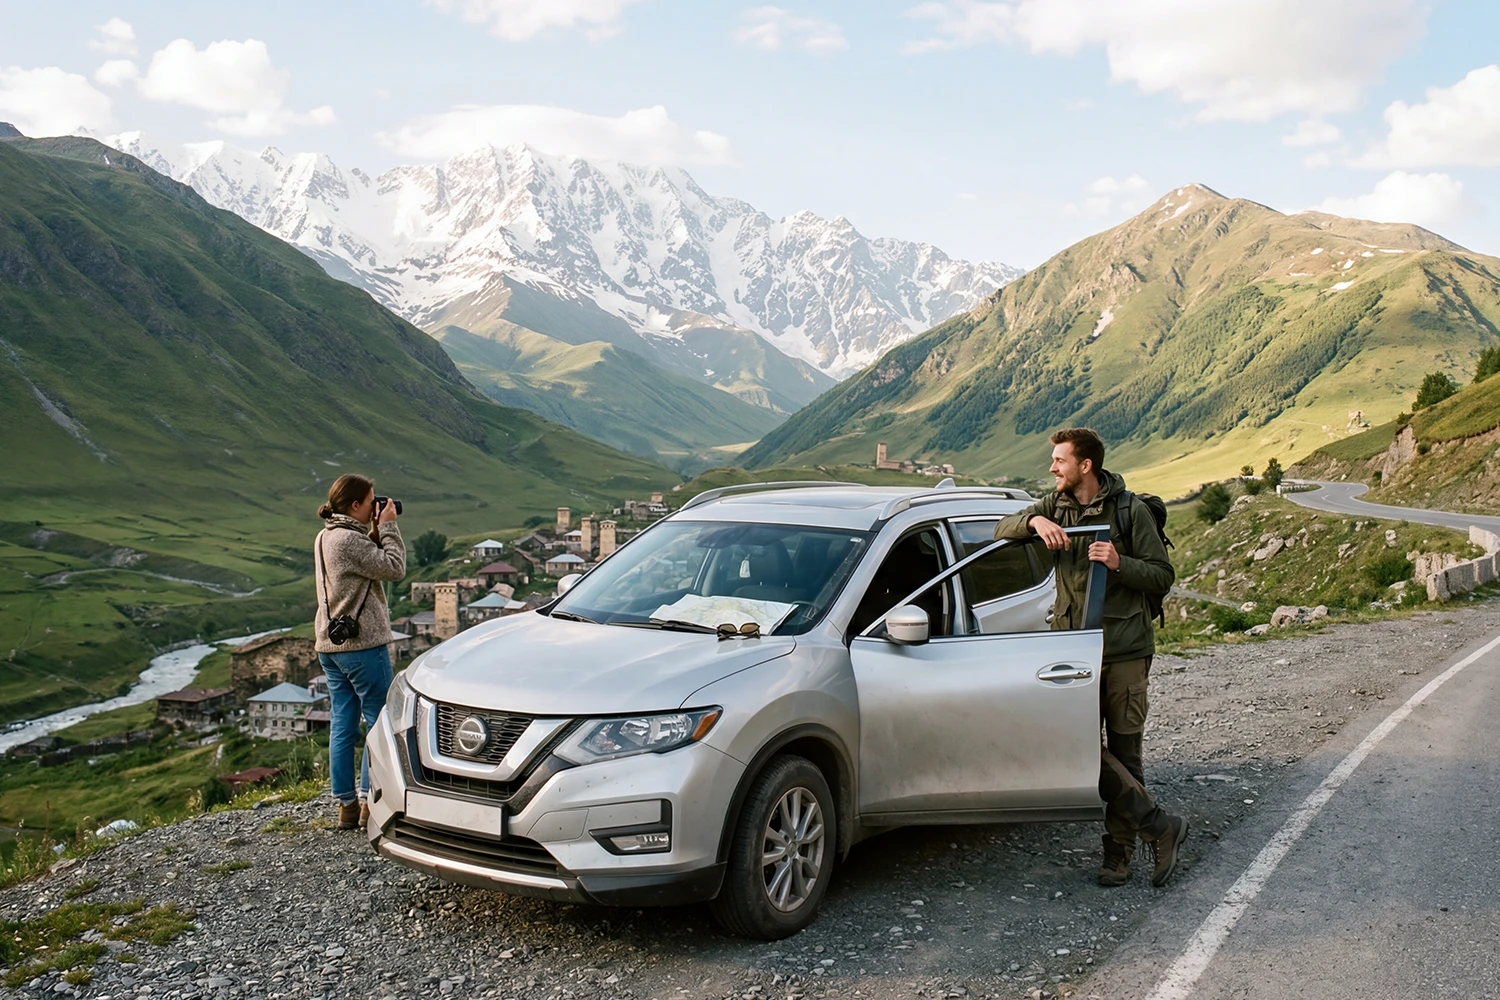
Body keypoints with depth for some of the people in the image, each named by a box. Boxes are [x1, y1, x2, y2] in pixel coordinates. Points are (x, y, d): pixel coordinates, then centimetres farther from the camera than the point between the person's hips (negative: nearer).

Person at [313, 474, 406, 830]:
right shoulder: (348, 539, -17)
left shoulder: (324, 538, 12)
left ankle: (346, 804, 16)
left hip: (330, 646, 9)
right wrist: (387, 527, -8)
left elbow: (370, 563, 16)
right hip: (362, 644, -9)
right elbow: (394, 568, -17)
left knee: (342, 726, 10)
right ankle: (370, 801, 4)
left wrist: (376, 531, 9)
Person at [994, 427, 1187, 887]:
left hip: (1126, 648, -3)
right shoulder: (1056, 505, 9)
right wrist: (1035, 521, -18)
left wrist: (1120, 564, -20)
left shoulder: (1130, 509, -3)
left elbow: (1163, 575, -2)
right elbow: (1002, 529, 2)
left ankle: (1119, 850, 15)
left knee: (1124, 753, 3)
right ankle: (1159, 826, 3)